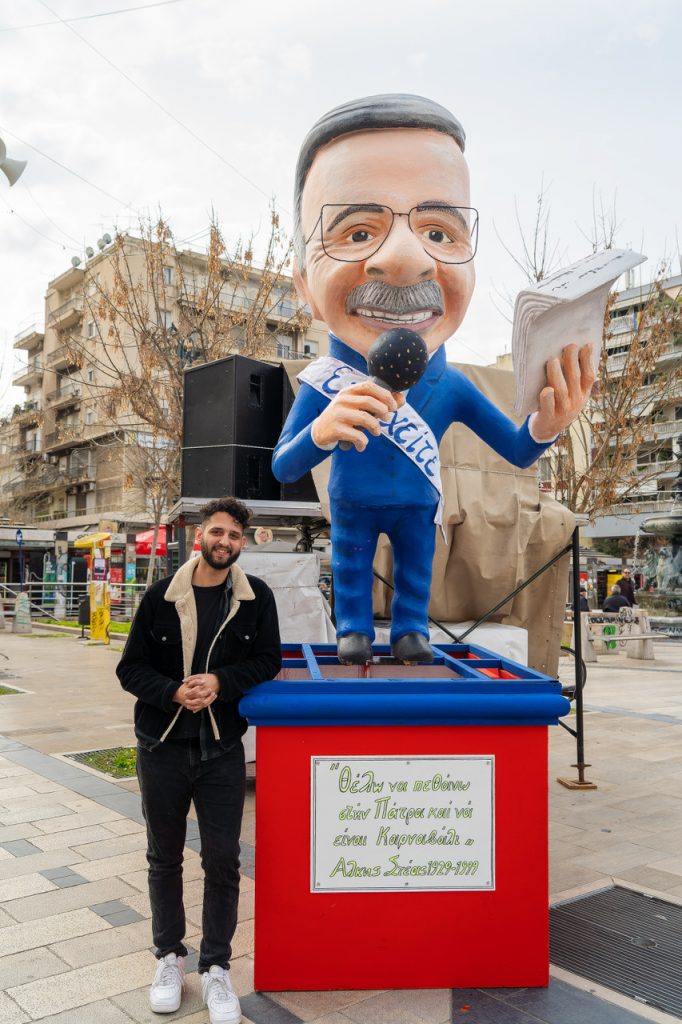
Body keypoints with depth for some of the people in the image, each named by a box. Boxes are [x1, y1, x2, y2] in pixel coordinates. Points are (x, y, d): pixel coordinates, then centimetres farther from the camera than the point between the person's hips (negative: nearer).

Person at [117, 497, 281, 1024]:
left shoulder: (256, 597, -4)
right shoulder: (162, 596, -5)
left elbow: (268, 662, -2)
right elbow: (131, 668, -3)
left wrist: (220, 682, -18)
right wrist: (175, 692, -20)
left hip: (222, 750, 0)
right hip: (162, 748, 1)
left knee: (223, 861, 6)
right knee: (164, 856, 15)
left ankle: (216, 967, 25)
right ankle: (170, 956, 35)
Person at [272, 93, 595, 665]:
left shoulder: (452, 387, -18)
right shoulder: (323, 385, -26)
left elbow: (516, 453, -8)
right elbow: (283, 469, -22)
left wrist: (545, 426, -33)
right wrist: (319, 433, -45)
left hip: (418, 507, 2)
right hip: (352, 505, -2)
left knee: (416, 568, 19)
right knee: (351, 566, 16)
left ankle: (410, 632, 41)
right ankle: (354, 630, 38)